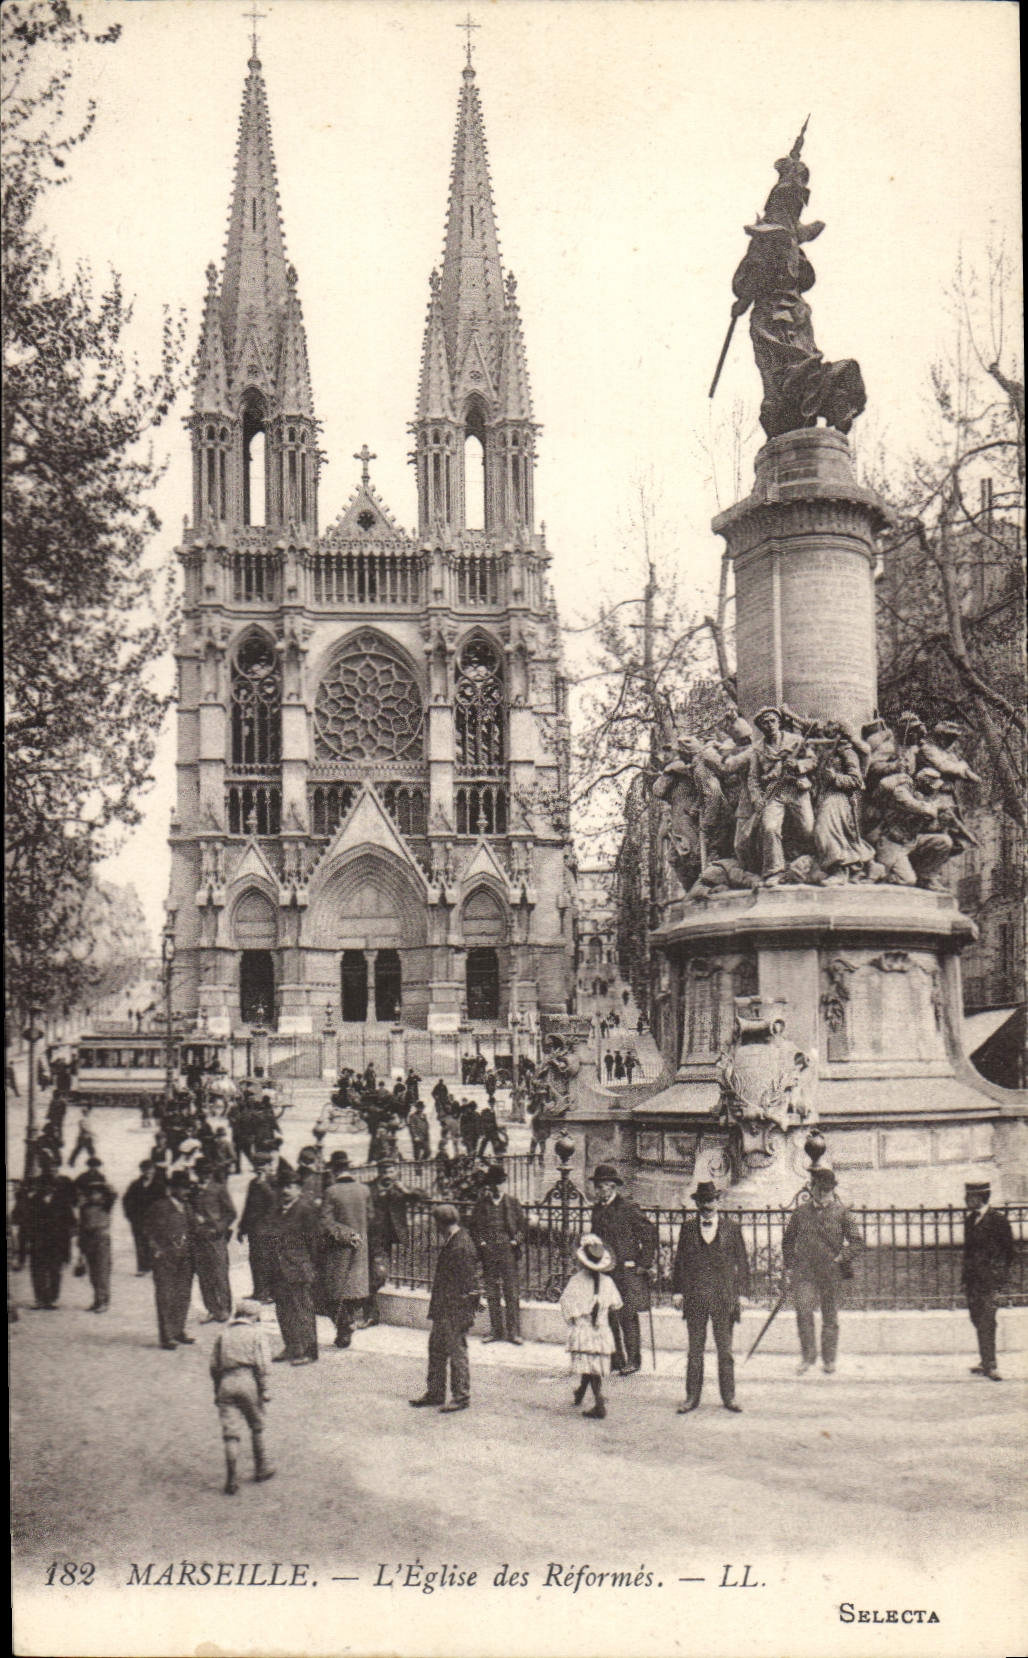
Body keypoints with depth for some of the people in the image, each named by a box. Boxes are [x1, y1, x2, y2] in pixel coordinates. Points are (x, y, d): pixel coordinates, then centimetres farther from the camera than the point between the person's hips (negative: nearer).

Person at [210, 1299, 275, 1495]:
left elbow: (214, 1366, 17)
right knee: (257, 1427, 15)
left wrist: (217, 1391, 23)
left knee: (231, 1433, 0)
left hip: (226, 1384, 3)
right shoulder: (256, 1334, 4)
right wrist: (265, 1389, -4)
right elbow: (262, 1364, -6)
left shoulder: (222, 1335, 16)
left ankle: (231, 1479, -5)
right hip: (248, 1382, -3)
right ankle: (260, 1469, 25)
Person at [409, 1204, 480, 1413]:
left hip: (456, 1310, -10)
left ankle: (461, 1397, 10)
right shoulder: (450, 1242, 10)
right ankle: (434, 1392, 28)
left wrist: (464, 1314, -20)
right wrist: (435, 1307, 19)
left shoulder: (462, 1246, -21)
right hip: (443, 1310, 10)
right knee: (436, 1348, 17)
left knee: (457, 1351, 0)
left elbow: (468, 1282, -21)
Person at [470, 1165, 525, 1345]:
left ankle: (514, 1332, 1)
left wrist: (516, 1242, -6)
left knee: (511, 1292, -4)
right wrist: (480, 1243, -2)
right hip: (488, 1252, 2)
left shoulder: (512, 1203, 4)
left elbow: (521, 1226, 8)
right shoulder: (482, 1204, 7)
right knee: (491, 1293, 6)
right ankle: (496, 1331, 15)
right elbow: (474, 1227, 12)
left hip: (507, 1251, -2)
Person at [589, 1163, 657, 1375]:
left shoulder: (628, 1209, -8)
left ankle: (633, 1360, 3)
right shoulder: (597, 1210, 12)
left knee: (627, 1316, -6)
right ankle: (617, 1358, 16)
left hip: (627, 1271, -6)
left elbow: (650, 1233, -8)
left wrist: (643, 1264, -8)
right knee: (608, 1316, 6)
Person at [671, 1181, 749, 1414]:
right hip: (695, 1297, 1)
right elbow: (679, 1261, 9)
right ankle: (692, 1397, 12)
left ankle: (728, 1397, 13)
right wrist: (678, 1291, 3)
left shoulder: (731, 1227, 3)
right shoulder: (689, 1227, 6)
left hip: (724, 1297, -1)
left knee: (725, 1350, 5)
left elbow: (741, 1261, 6)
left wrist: (743, 1292, 1)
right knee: (695, 1350, 6)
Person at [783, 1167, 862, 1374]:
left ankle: (829, 1359, 19)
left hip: (830, 1272, -1)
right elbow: (788, 1240, 18)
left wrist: (841, 1258, -8)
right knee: (803, 1312, -12)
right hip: (804, 1271, 1)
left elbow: (857, 1241, 4)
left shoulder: (841, 1213, 3)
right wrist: (790, 1265, 9)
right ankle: (807, 1356, 2)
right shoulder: (800, 1213, 8)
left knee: (830, 1317, 5)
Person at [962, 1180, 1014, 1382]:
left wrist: (999, 1275, -9)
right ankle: (986, 1362, 18)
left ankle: (989, 1365, -7)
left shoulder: (997, 1219, -7)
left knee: (986, 1321, -10)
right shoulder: (969, 1219, 14)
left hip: (990, 1277, -7)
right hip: (972, 1279, 7)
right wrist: (966, 1277, 14)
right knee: (978, 1320, 9)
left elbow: (1008, 1250, -5)